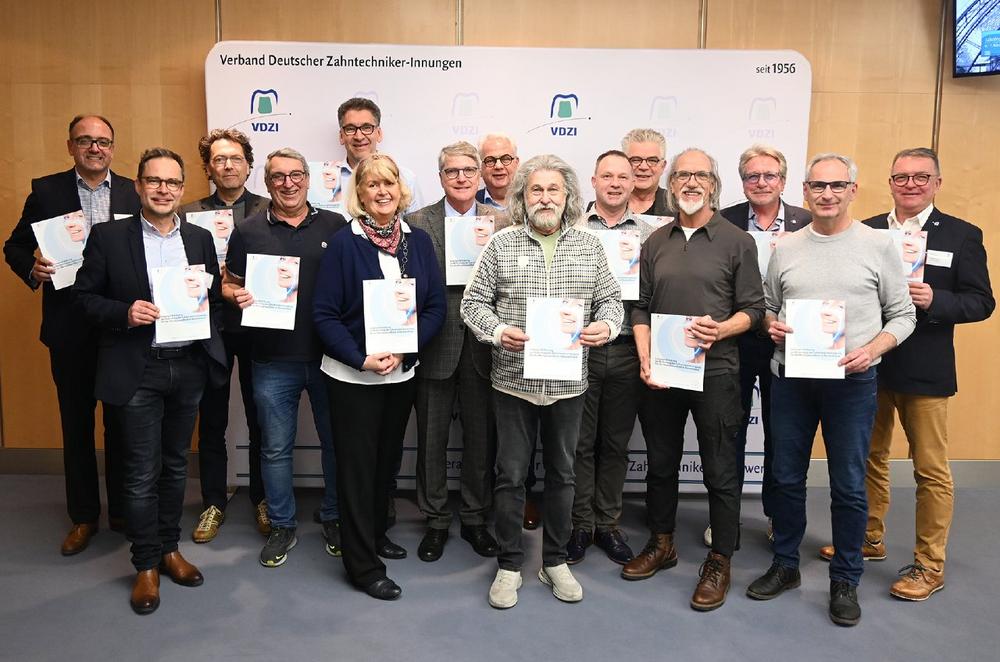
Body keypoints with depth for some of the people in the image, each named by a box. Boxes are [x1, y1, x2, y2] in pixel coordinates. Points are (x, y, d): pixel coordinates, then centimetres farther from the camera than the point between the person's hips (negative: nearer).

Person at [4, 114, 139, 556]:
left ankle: (123, 511, 26)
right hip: (69, 329, 0)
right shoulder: (46, 191, 3)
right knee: (75, 424, 11)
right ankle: (83, 516, 26)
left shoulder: (134, 193, 3)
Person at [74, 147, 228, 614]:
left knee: (175, 464, 15)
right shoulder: (108, 236, -2)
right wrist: (124, 313, -17)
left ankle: (169, 548, 31)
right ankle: (146, 565, 18)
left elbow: (216, 296, 15)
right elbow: (85, 296, -1)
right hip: (137, 371, -3)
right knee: (142, 472, 2)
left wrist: (207, 309, -5)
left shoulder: (201, 239, 8)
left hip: (188, 366, 4)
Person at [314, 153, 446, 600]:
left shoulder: (419, 241, 1)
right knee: (357, 465, 4)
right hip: (352, 375, -4)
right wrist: (362, 359, -21)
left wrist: (403, 349, -15)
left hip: (402, 373, 4)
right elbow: (324, 314, -11)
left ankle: (375, 532, 41)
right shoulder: (344, 243, -9)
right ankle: (364, 565, 17)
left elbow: (437, 307, -1)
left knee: (388, 459, 18)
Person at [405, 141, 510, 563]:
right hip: (435, 346, -1)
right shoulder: (417, 222, 0)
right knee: (432, 440, 10)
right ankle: (436, 521, 28)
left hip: (483, 345, 1)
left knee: (481, 438, 12)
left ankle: (475, 519, 30)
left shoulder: (501, 222, 4)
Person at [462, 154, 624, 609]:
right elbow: (473, 302, 0)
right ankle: (509, 566, 23)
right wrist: (497, 331, -18)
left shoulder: (589, 246, 6)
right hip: (514, 380, -2)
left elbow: (610, 297, 11)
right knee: (510, 476, 6)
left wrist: (607, 324, -10)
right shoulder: (501, 244, 0)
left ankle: (555, 561, 31)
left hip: (568, 382, 2)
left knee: (562, 474, 14)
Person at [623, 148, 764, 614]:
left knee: (720, 470, 4)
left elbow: (753, 308, -1)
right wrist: (645, 359, -4)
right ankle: (661, 544, 33)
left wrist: (721, 330, -20)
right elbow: (640, 307, 8)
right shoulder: (656, 242, 10)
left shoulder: (737, 241, 0)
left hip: (714, 371, -3)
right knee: (660, 463, 15)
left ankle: (719, 561, 20)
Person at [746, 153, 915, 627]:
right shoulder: (785, 248, 7)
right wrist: (771, 325, -6)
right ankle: (785, 565, 29)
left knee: (849, 486, 5)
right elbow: (767, 304, 15)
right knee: (786, 477, 12)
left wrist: (871, 350, -14)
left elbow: (902, 315, 2)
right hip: (790, 377, 3)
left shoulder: (878, 246, 0)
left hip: (852, 380, -2)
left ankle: (845, 580, 24)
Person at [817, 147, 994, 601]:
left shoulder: (962, 235, -1)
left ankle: (929, 566, 18)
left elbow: (981, 301, -4)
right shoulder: (865, 232, 6)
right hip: (868, 364, 3)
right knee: (869, 458, 16)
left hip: (924, 371, -3)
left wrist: (935, 300, -20)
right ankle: (869, 539, 34)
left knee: (931, 469, 4)